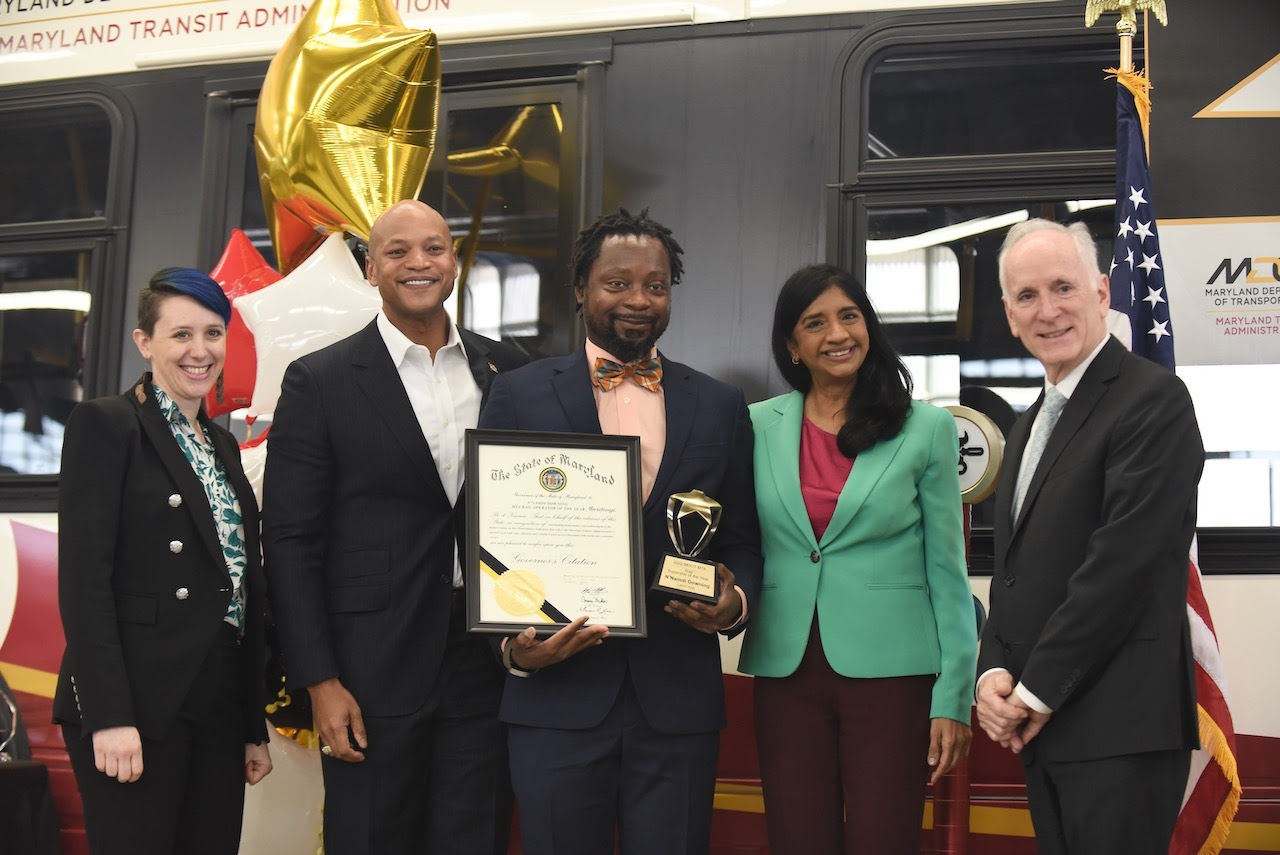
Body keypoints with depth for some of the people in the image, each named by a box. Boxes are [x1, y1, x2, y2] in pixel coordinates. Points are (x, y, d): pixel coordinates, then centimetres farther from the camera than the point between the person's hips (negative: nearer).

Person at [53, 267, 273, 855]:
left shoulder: (223, 444, 16)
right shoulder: (105, 425, -4)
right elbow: (83, 578, -12)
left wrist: (254, 725, 14)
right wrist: (110, 716, -19)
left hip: (220, 704, 7)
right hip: (138, 701, -7)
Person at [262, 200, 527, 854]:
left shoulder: (506, 371, 8)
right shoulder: (320, 382, -1)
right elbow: (291, 539, -3)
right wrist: (319, 681, -8)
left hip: (486, 668, 3)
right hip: (374, 675, -2)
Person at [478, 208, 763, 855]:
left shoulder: (720, 407, 10)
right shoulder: (518, 396, 4)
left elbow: (741, 542, 13)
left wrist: (735, 601, -8)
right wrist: (514, 646, -13)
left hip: (678, 704, 2)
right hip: (556, 698, -1)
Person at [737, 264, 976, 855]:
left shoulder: (926, 429, 0)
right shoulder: (761, 426, 5)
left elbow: (947, 572, 0)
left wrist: (954, 699, -3)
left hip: (891, 672, -2)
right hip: (788, 672, 2)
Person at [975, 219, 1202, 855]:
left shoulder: (1153, 399, -10)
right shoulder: (1030, 424, 17)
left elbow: (1124, 561, -18)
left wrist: (1036, 690, -14)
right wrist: (994, 673, 0)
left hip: (1119, 726, -8)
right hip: (1040, 727, 8)